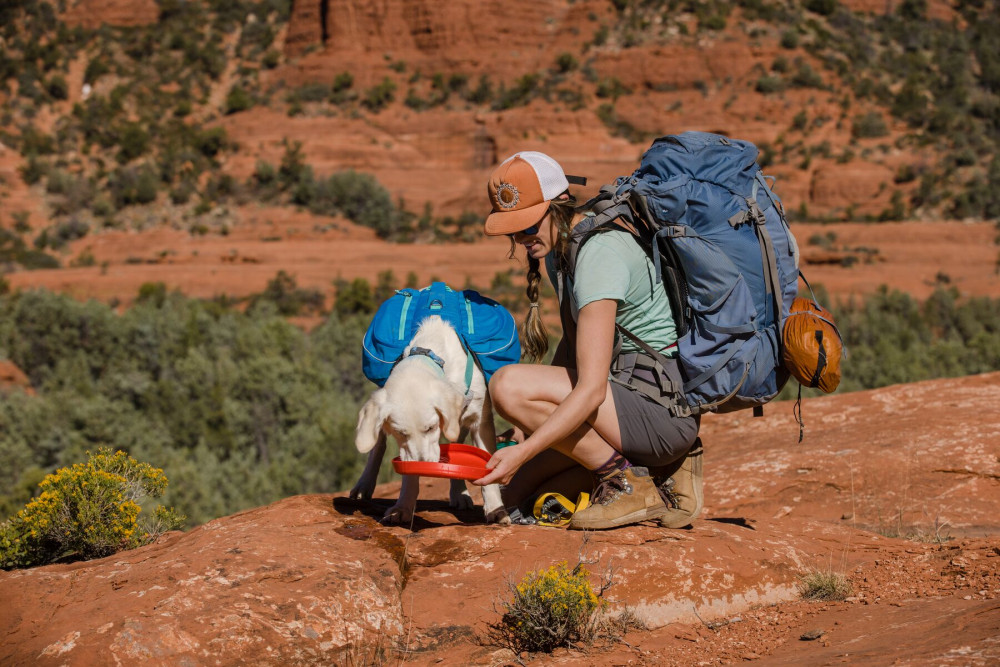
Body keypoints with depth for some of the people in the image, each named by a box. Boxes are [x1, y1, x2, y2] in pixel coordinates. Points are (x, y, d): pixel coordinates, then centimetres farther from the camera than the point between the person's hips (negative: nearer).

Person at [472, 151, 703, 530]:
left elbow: (591, 390, -28)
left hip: (663, 406, -10)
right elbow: (572, 343, 19)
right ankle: (665, 468, 10)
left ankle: (628, 484, -11)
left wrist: (523, 452, -31)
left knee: (508, 385, -23)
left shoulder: (598, 254, -22)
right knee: (518, 492, 11)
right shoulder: (559, 247, 8)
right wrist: (538, 422, 8)